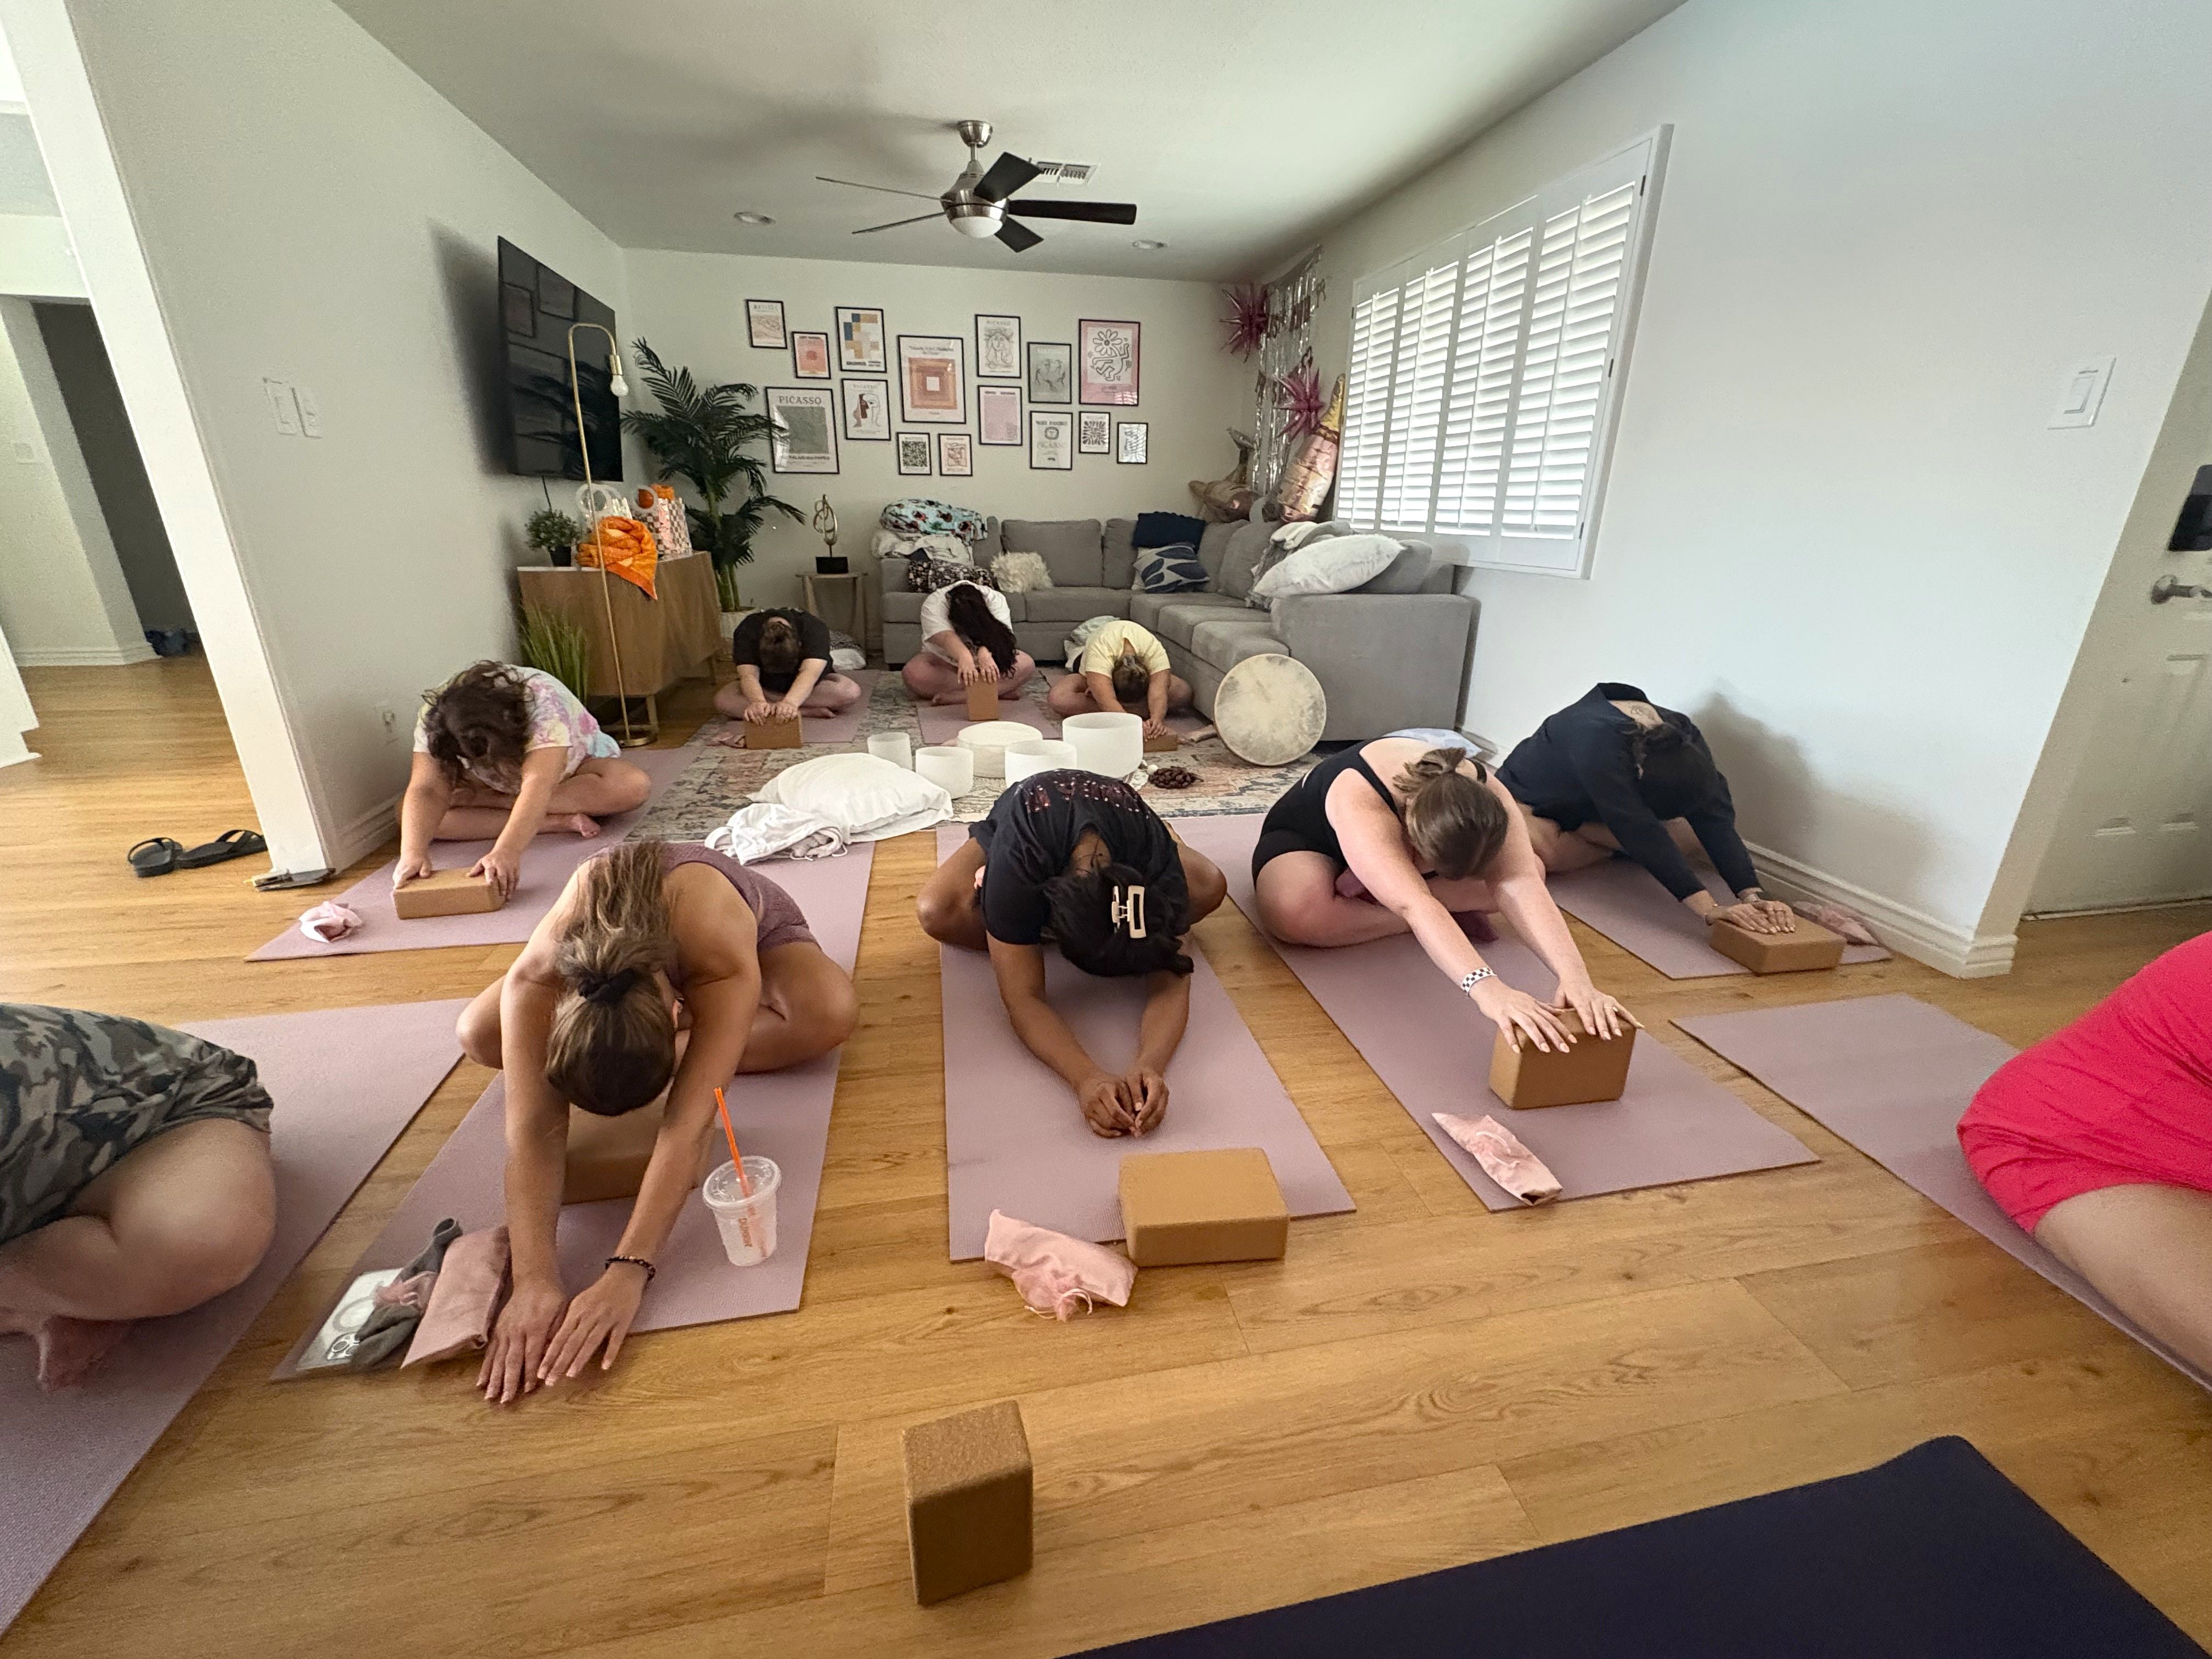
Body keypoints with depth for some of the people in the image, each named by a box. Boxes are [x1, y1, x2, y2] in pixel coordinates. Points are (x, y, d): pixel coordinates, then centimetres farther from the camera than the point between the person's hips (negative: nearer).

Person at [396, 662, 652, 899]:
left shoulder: (545, 702, -38)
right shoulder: (436, 718, -25)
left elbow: (538, 784, -48)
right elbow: (426, 790, -32)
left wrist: (505, 852, -59)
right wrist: (413, 853, -48)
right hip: (495, 788, 3)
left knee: (635, 787, -36)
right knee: (409, 811, -23)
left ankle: (493, 802, -23)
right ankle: (561, 821, -28)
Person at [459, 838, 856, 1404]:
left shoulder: (728, 964, -46)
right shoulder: (534, 981, -38)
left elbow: (687, 1128, -47)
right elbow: (534, 1129, -38)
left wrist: (628, 1272, -52)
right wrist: (533, 1279, -45)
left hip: (758, 927, -3)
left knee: (831, 1014, -34)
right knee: (479, 1036, -15)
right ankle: (701, 1043, -6)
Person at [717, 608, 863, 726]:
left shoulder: (815, 628, -32)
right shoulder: (746, 632, -26)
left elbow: (810, 673, -44)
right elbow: (749, 675, -37)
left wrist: (790, 702, -63)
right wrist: (758, 702, -59)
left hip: (812, 685, -2)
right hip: (766, 686, 2)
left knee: (851, 692, -35)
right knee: (722, 699, -30)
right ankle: (811, 711, -30)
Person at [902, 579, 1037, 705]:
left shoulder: (996, 600, -20)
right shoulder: (933, 605, -25)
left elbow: (998, 634, -36)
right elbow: (945, 636, -42)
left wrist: (985, 653, -58)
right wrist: (964, 656, -63)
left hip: (985, 659, 1)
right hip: (943, 661, -1)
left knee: (1026, 665, -27)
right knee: (913, 673, -34)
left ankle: (955, 697, -33)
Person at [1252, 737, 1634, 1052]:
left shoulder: (1485, 795, -30)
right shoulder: (1358, 803, -45)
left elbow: (1520, 885, -42)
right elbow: (1415, 906, -57)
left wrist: (1575, 976, -56)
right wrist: (1487, 989, -69)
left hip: (1404, 838, 4)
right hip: (1303, 839, -4)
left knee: (1531, 869, -16)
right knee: (1298, 909, -42)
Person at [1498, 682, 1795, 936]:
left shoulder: (1684, 738, -21)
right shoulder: (1596, 740, -41)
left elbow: (1716, 819, -25)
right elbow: (1641, 833, -44)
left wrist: (1752, 896, -37)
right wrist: (1709, 909, -48)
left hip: (1585, 811, 7)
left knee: (1689, 836, -12)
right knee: (1547, 850, -41)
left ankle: (1571, 827, 0)